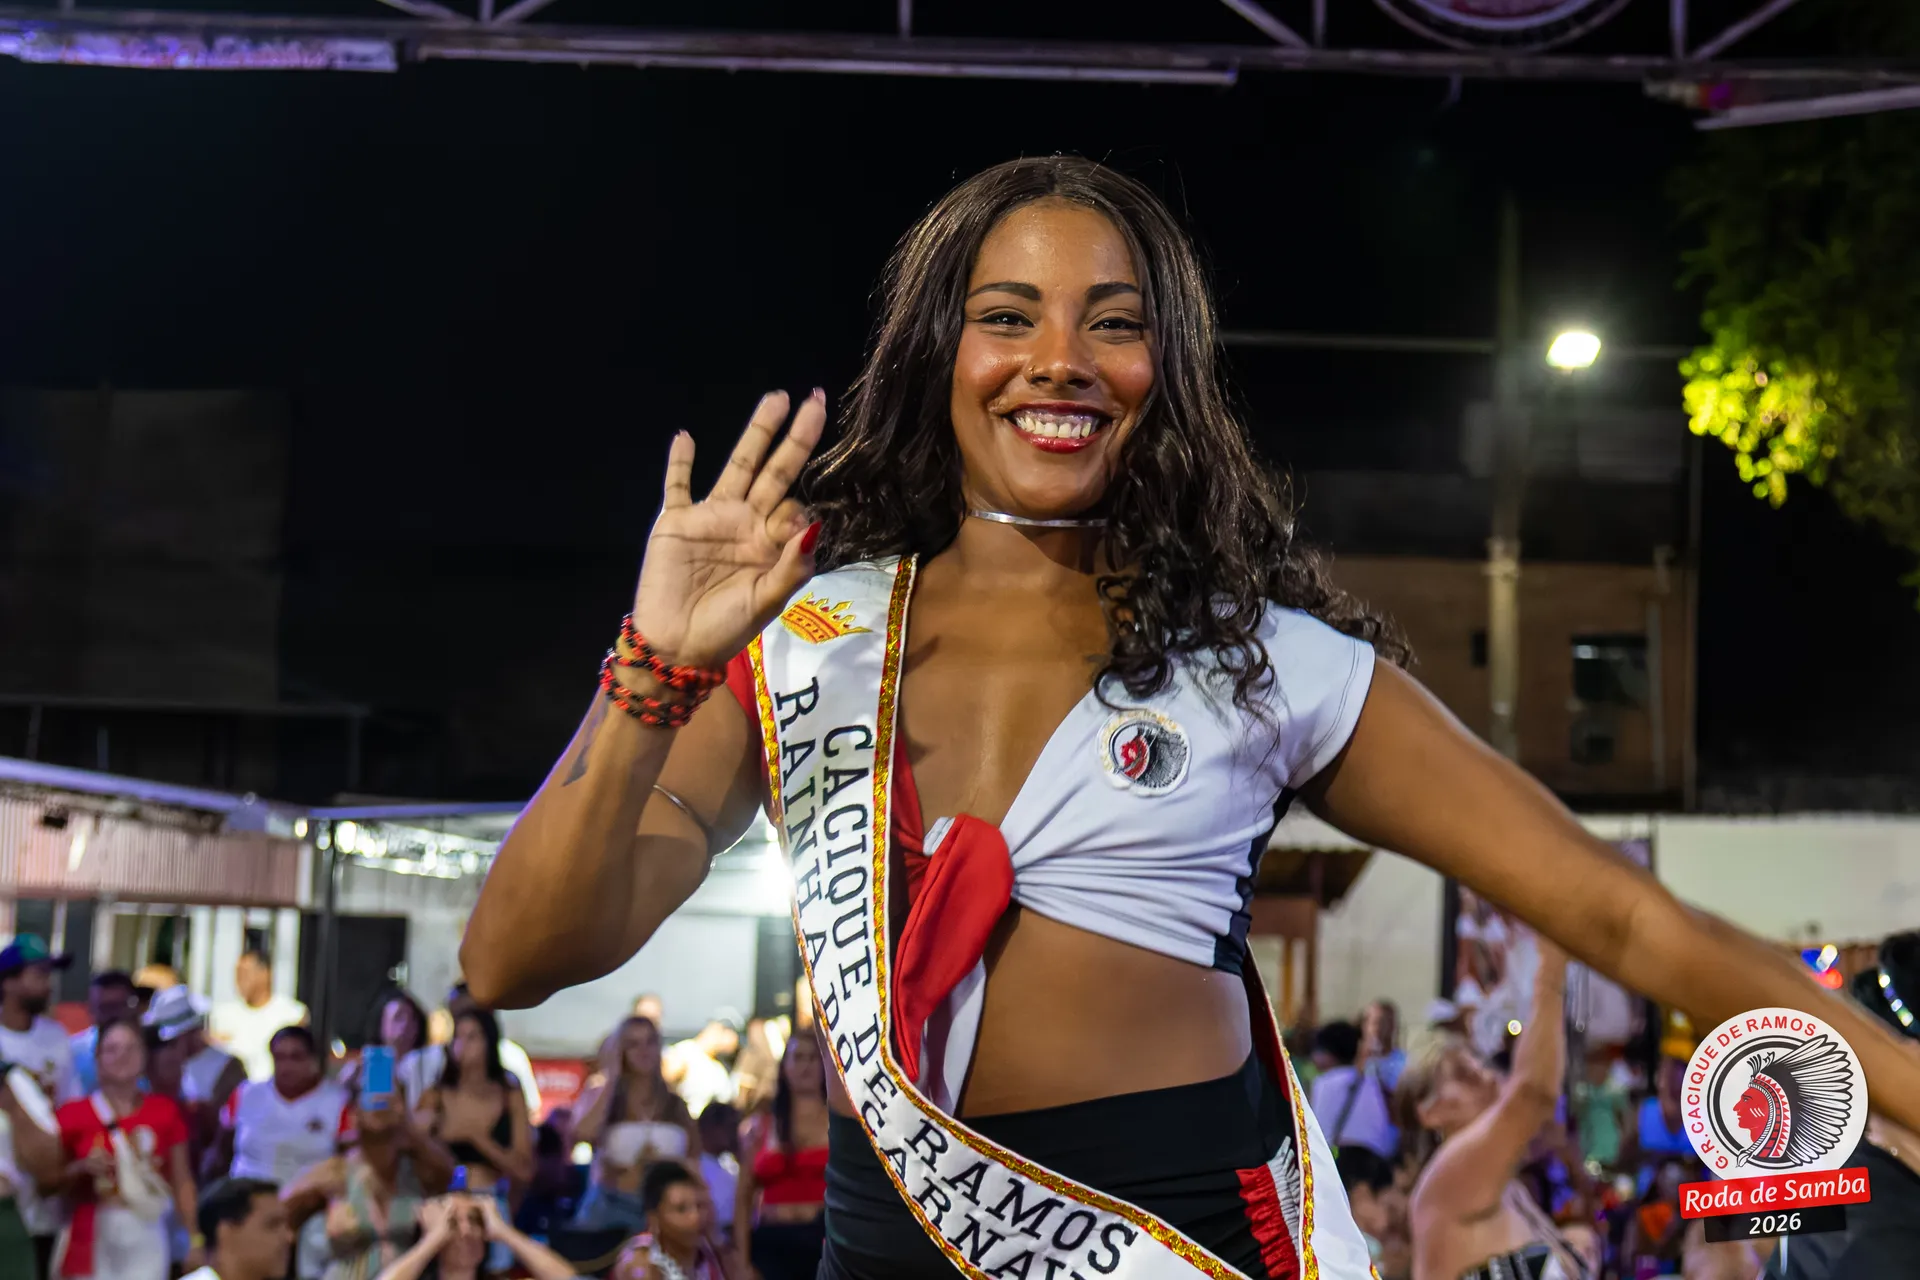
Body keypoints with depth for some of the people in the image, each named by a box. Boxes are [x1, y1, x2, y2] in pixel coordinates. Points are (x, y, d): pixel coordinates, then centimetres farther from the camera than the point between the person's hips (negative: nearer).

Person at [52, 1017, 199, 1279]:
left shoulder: (165, 1113, 6)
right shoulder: (73, 1115, 2)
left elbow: (182, 1182, 7)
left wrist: (196, 1239, 2)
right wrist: (82, 1168, -12)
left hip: (147, 1238, 1)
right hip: (91, 1239, -1)